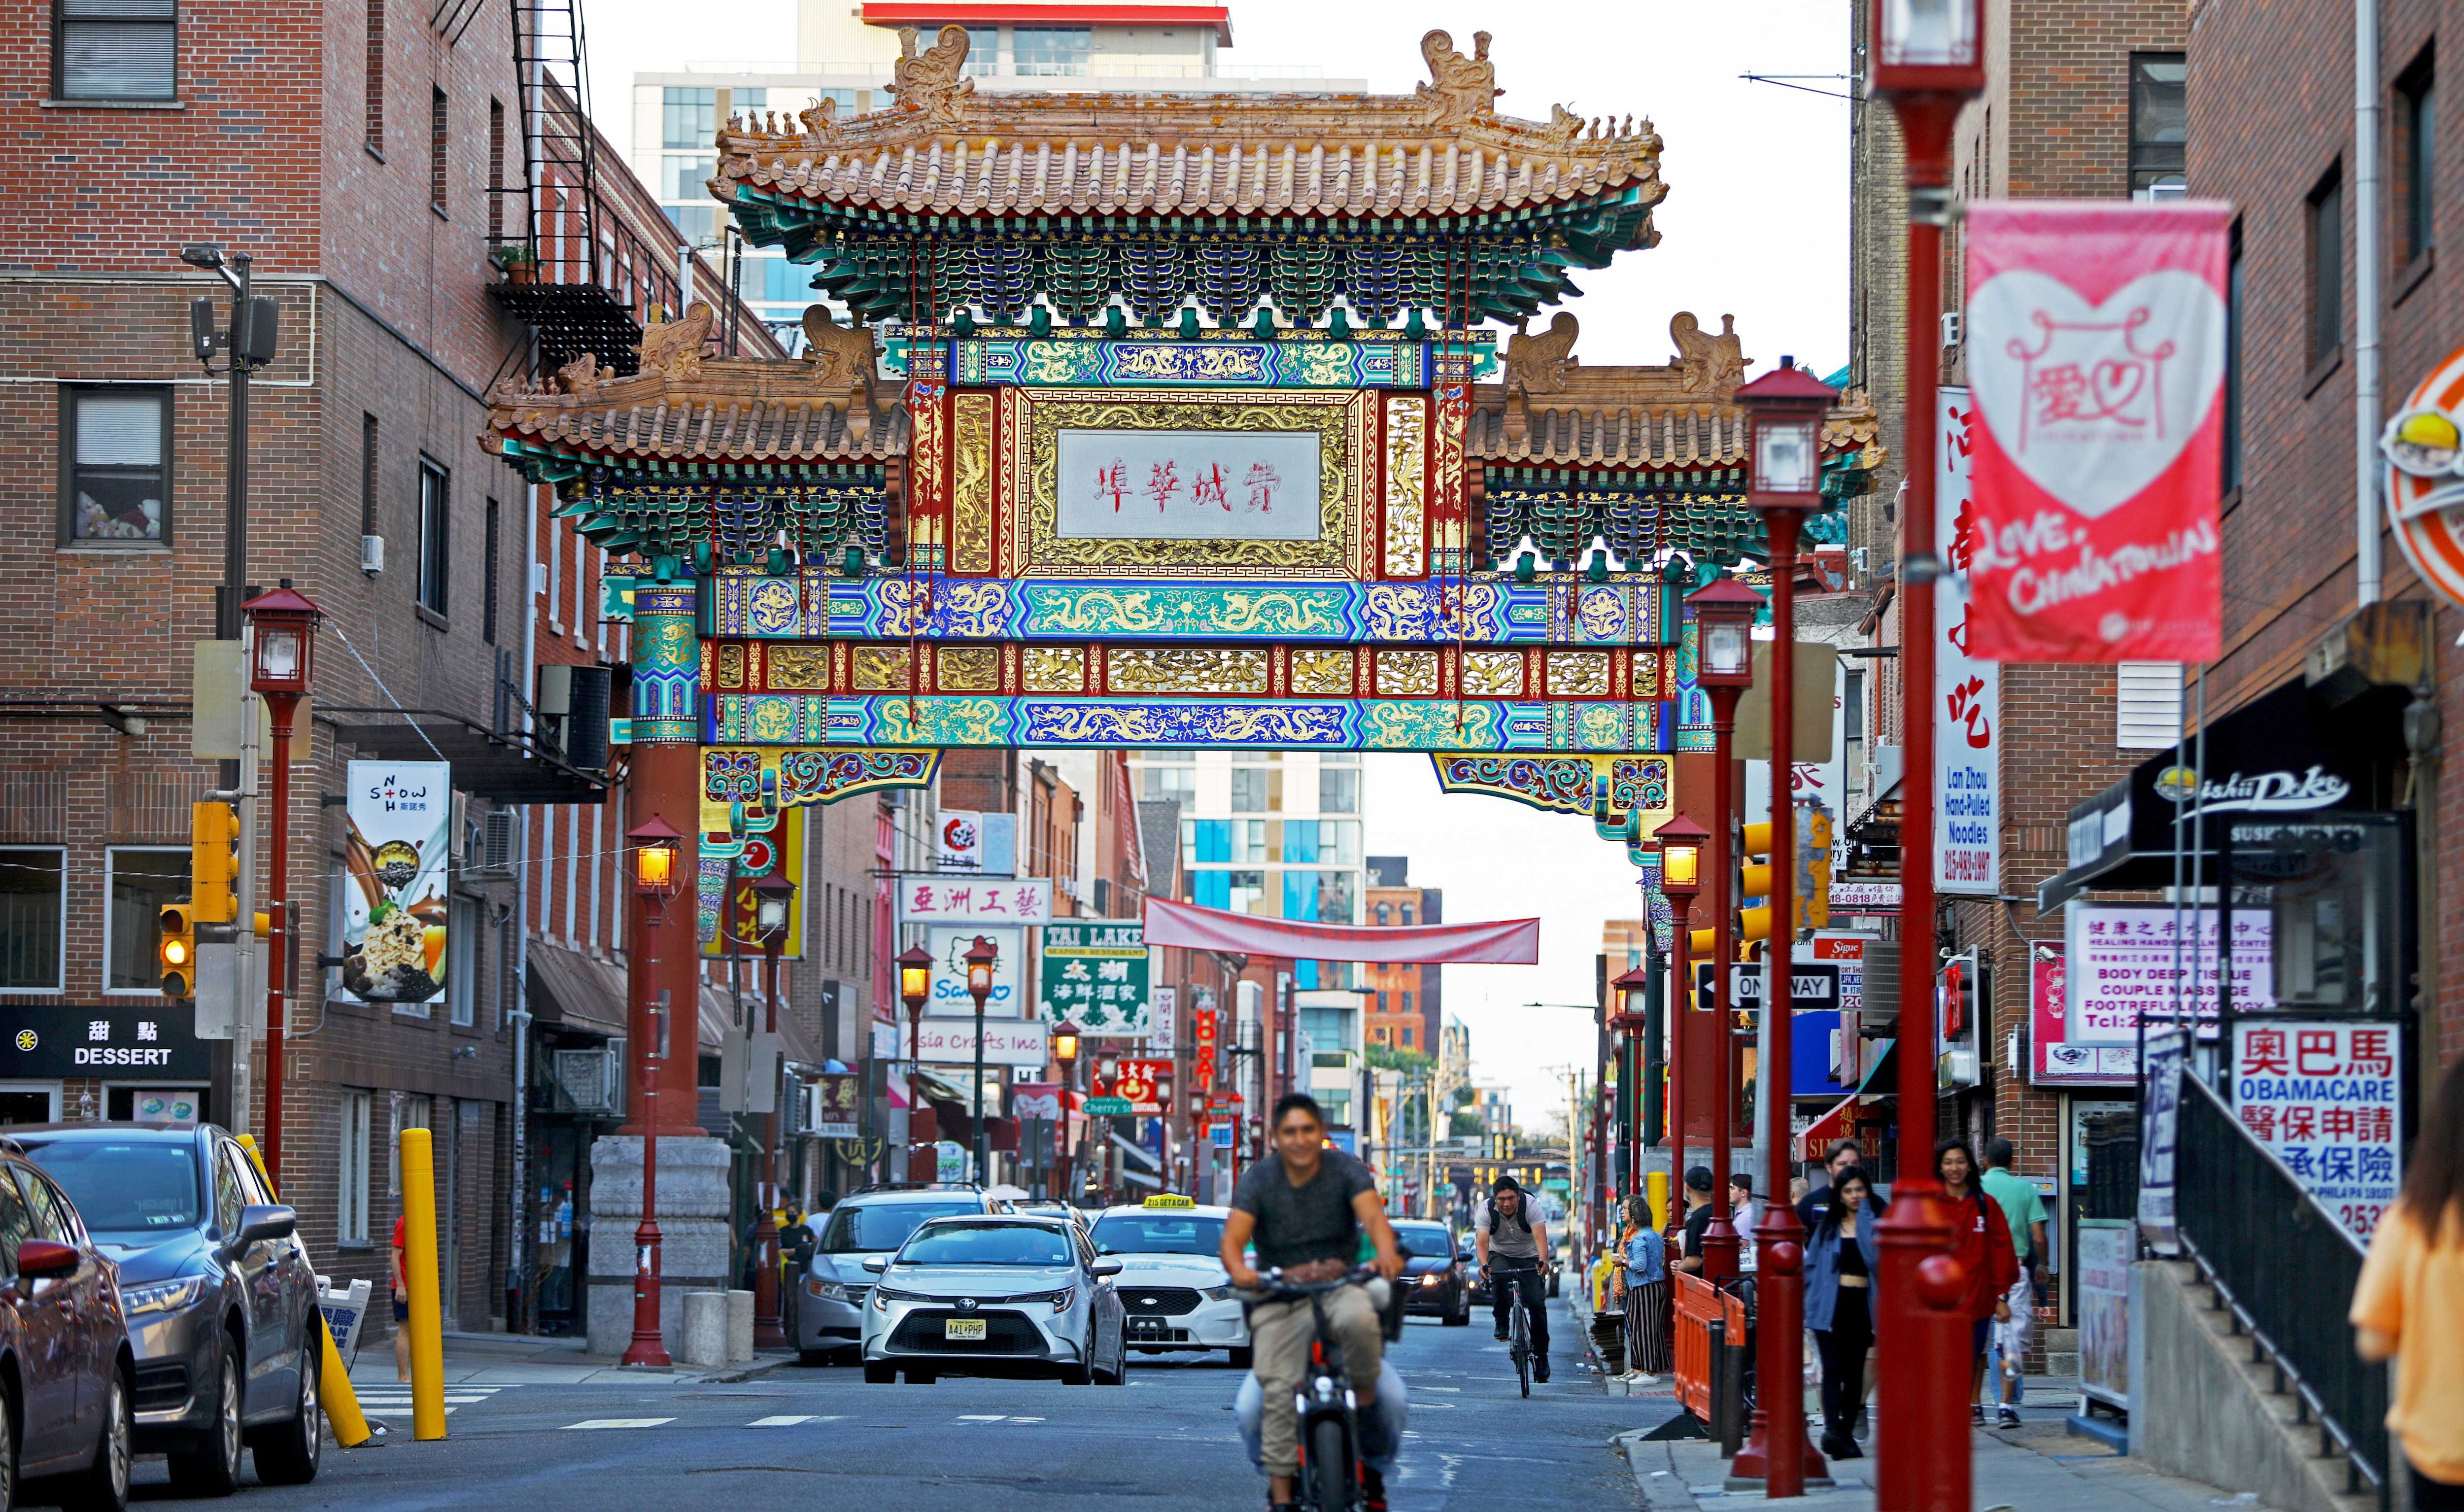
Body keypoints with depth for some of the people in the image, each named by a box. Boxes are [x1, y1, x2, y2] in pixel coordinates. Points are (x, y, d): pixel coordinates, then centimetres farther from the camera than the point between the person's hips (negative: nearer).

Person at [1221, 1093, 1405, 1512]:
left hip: (1339, 1284, -1)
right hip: (1279, 1296, 1)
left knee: (1358, 1320, -37)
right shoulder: (1259, 1179, 1)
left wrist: (1387, 1254, -39)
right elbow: (1232, 1238, -10)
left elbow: (1373, 1214, -16)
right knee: (1276, 1389, -20)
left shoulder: (1345, 1169, 1)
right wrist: (1239, 1271, -35)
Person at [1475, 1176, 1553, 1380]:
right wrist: (1484, 1264, -50)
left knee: (1537, 1303, -14)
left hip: (1529, 1258, 0)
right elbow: (1482, 1241, -31)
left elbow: (1540, 1237, -35)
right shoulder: (1487, 1210, -20)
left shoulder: (1530, 1206, -23)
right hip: (1500, 1256, 0)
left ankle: (1541, 1354, -2)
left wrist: (1543, 1261, -54)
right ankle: (1501, 1323, -13)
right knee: (1498, 1278, -34)